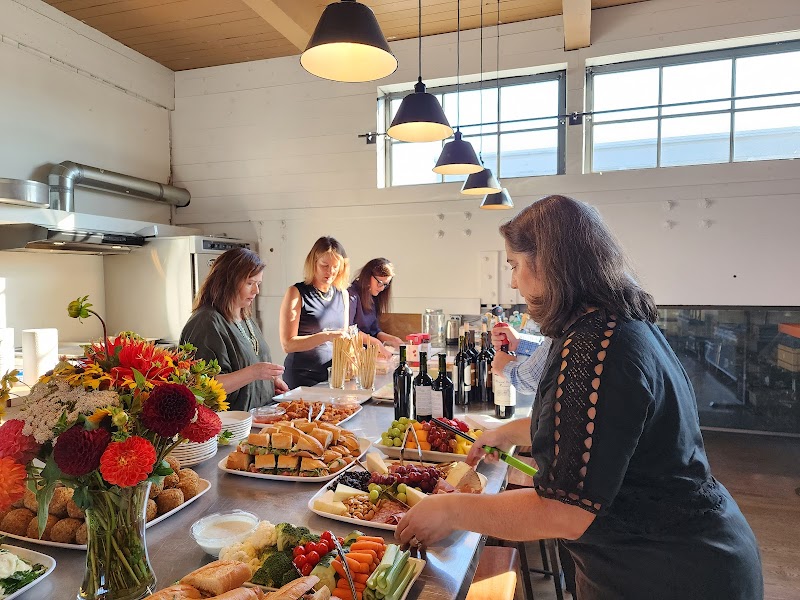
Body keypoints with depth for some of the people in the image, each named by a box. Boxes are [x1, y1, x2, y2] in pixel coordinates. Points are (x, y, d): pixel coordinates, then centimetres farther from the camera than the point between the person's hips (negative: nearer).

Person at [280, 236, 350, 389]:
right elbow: (287, 344, -15)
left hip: (333, 375, 5)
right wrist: (326, 336, -26)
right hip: (301, 378, -5)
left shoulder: (343, 294, 5)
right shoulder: (296, 293, -10)